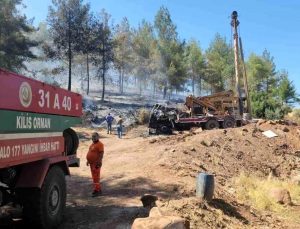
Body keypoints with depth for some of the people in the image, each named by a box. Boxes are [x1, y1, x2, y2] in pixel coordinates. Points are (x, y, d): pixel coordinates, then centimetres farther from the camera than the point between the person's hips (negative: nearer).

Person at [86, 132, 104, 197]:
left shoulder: (100, 144, -14)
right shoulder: (93, 144, 16)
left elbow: (101, 154, -21)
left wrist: (99, 162, -26)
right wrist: (88, 161, 20)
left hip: (96, 163, -10)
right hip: (92, 163, 10)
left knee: (96, 177, -8)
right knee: (94, 177, 15)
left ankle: (96, 190, -3)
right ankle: (98, 190, 23)